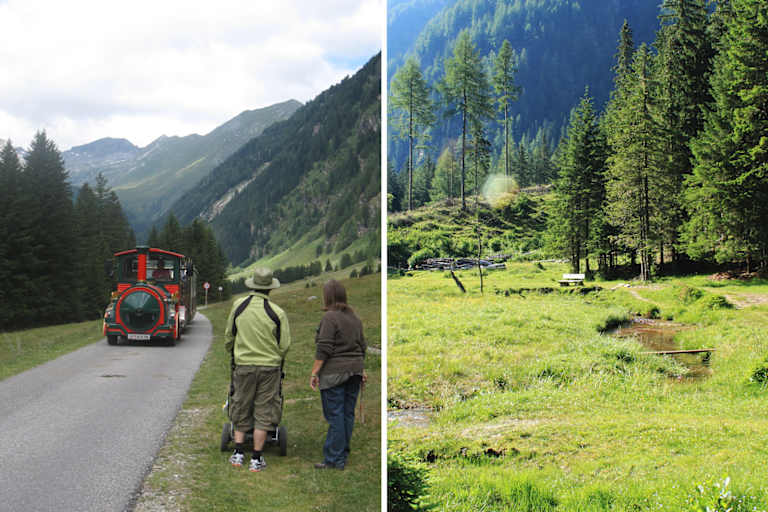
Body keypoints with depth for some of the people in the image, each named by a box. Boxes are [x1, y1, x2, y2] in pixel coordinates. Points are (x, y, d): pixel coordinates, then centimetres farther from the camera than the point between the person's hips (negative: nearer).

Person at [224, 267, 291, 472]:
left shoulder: (238, 306, -2)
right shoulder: (277, 313, -10)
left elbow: (228, 336, 9)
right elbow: (285, 345, -4)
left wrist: (232, 353, 27)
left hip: (243, 365, 2)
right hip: (269, 367, -2)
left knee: (241, 410, 16)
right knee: (263, 412, 5)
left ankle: (238, 453, 15)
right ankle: (257, 459, 7)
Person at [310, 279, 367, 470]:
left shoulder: (330, 317, -11)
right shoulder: (354, 317, 13)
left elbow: (324, 349, -15)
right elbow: (362, 346, 17)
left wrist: (314, 372, -12)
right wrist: (361, 369, 24)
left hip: (334, 373, -8)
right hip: (354, 370, 8)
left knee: (335, 416, -5)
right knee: (348, 414, 11)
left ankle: (334, 460, -3)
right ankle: (343, 454, 18)